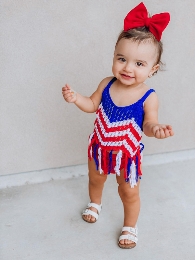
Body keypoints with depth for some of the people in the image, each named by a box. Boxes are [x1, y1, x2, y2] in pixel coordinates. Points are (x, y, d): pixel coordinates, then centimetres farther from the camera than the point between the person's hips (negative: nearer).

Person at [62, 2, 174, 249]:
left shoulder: (148, 97, -27)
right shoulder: (107, 84, -16)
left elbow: (148, 122, -26)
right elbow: (93, 105, -2)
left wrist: (155, 128, -49)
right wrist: (75, 97, -20)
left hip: (128, 154, -4)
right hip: (100, 147, 4)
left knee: (129, 193, 16)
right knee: (95, 179, 31)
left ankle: (130, 226, 44)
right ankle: (95, 203, 65)